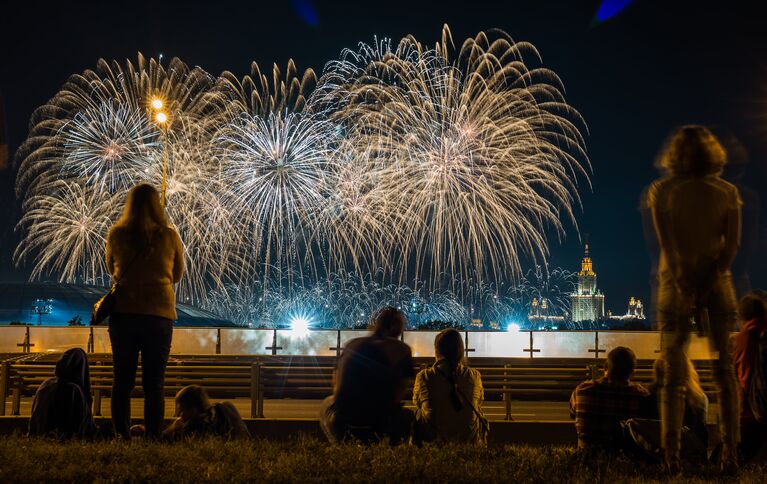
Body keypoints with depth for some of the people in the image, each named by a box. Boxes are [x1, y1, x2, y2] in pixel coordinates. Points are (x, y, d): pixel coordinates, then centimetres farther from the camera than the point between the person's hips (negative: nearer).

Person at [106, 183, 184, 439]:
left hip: (123, 312, 1)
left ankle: (122, 436, 6)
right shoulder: (169, 236, -2)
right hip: (159, 313, -1)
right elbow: (177, 274, 11)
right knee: (154, 382, 3)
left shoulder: (116, 234, 0)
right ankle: (153, 437, 0)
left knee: (123, 380, 8)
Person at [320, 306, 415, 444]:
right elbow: (399, 395, 4)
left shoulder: (352, 344, 14)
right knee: (408, 415, 31)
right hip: (379, 422, -2)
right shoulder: (402, 350, 4)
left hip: (343, 422, 2)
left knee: (328, 403, 37)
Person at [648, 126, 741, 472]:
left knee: (673, 376, 4)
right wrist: (709, 282, -7)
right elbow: (732, 244, -6)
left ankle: (671, 457, 0)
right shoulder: (727, 192, 1)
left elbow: (666, 242, -11)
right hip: (716, 284, 1)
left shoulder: (660, 191, -4)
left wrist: (683, 287, -12)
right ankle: (730, 454, 4)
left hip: (676, 284, -1)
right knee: (724, 371, 7)